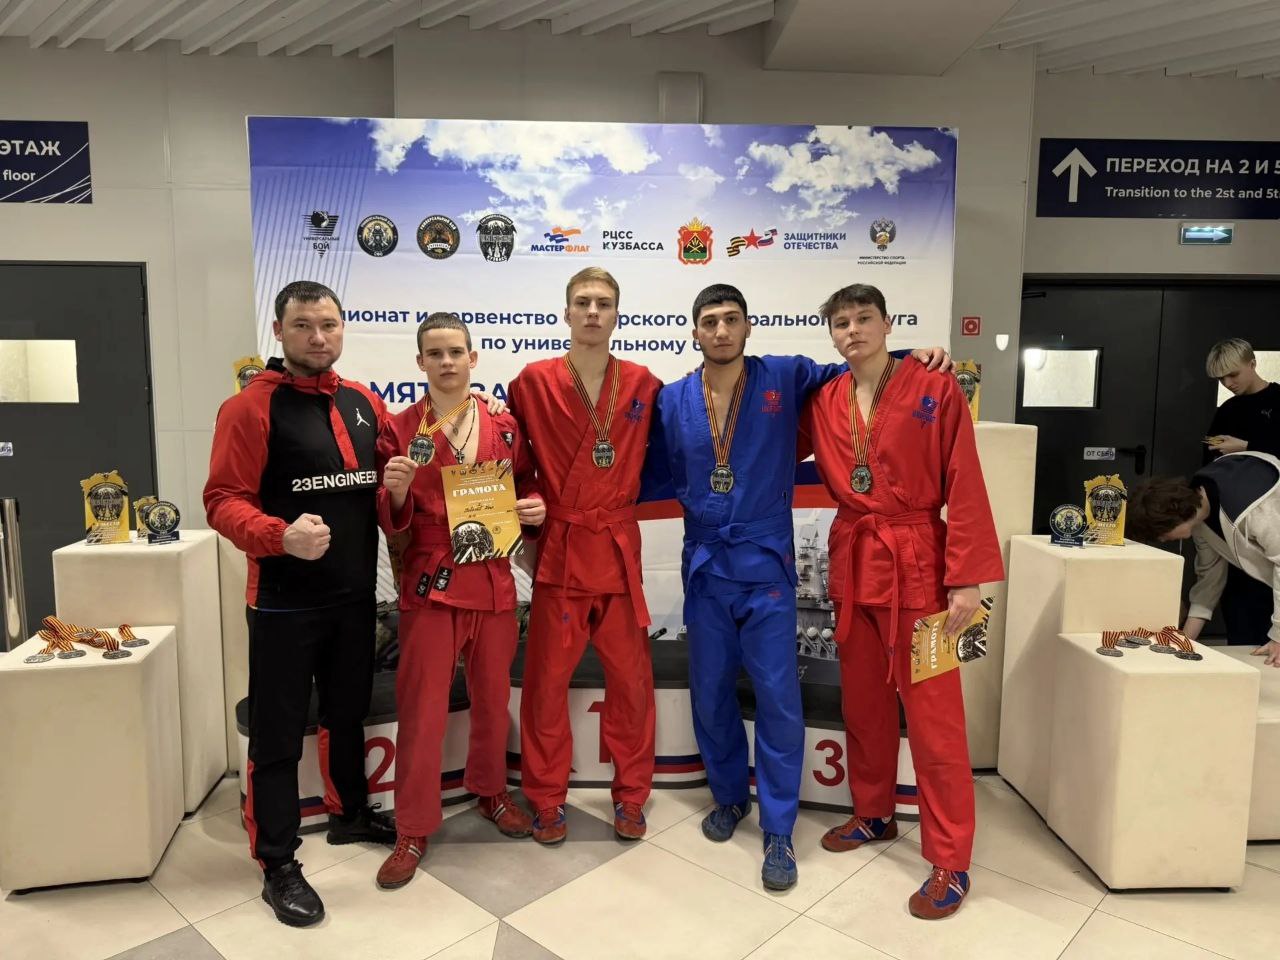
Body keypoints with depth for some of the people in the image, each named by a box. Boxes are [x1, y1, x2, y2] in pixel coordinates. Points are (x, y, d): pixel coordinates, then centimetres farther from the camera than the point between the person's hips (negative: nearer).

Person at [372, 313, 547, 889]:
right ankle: (413, 830, 19)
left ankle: (490, 791, 39)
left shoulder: (504, 427, 4)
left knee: (493, 697, 15)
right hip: (430, 583, -2)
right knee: (422, 708, 2)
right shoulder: (399, 430, -1)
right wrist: (397, 490, -21)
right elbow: (391, 521, -1)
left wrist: (534, 510, -8)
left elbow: (526, 491, 14)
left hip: (493, 581, 3)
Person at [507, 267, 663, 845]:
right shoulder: (533, 382, -2)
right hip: (559, 548, -1)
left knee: (631, 677, 8)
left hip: (620, 548, 2)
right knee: (546, 680, 5)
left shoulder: (642, 385, 3)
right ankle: (546, 801, 23)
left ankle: (630, 796, 26)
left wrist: (622, 500, 5)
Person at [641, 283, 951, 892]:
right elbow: (656, 477, 8)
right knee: (709, 693, 12)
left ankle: (778, 830, 15)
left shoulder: (785, 379, -2)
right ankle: (729, 795, 36)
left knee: (778, 697, -1)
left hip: (766, 564, -2)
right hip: (705, 566, 2)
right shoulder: (673, 400, 3)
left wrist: (910, 357, -4)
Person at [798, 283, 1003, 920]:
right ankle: (873, 815, 36)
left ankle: (950, 862, 15)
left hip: (917, 564, -5)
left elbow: (964, 488, -10)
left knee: (933, 715, 1)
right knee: (863, 702, 16)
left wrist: (965, 579, -14)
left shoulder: (936, 391, -8)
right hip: (852, 562, 5)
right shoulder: (823, 401, 5)